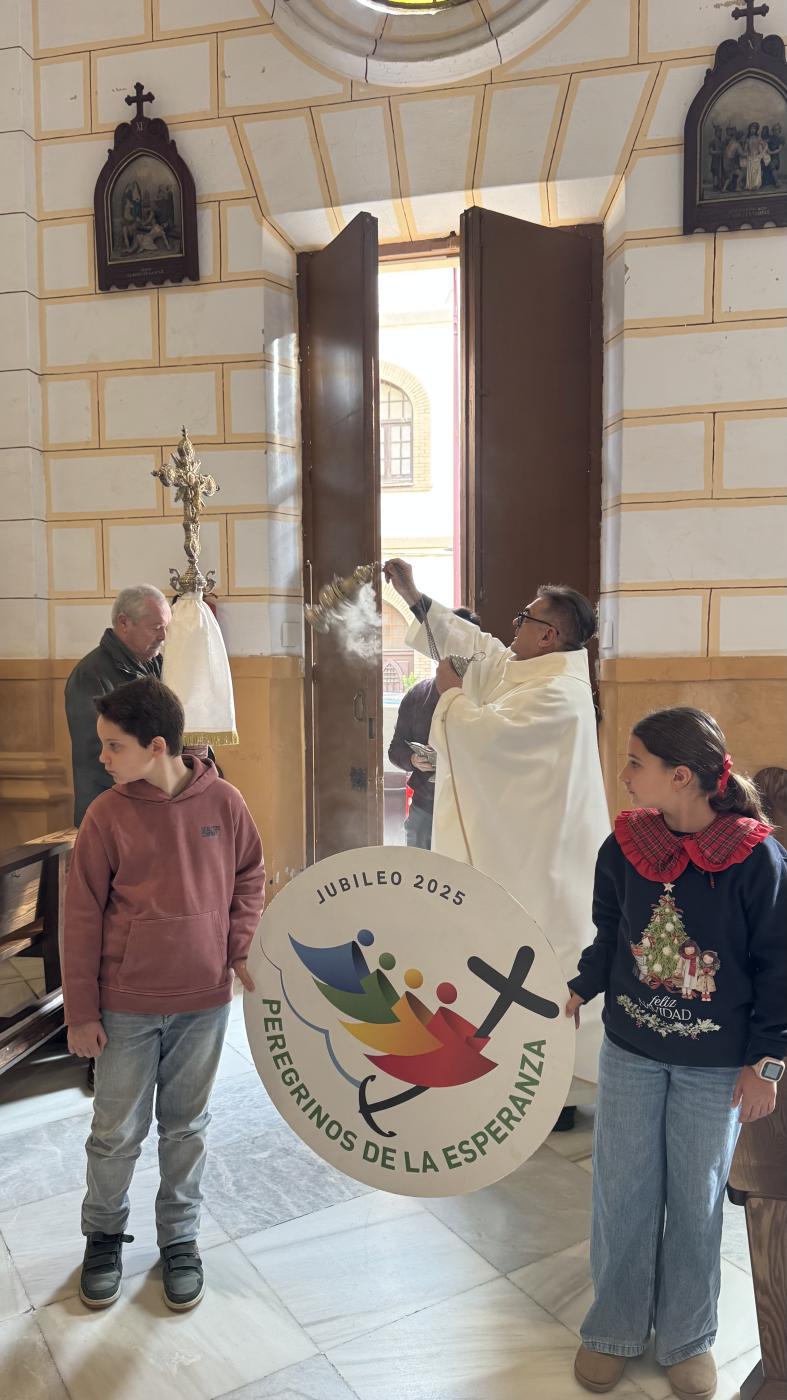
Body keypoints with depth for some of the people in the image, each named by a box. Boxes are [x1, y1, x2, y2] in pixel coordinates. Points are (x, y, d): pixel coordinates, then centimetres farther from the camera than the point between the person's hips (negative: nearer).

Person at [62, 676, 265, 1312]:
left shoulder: (223, 801, -10)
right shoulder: (107, 815, -13)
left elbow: (249, 874, 6)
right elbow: (82, 918, -7)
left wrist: (241, 947, -4)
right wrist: (81, 1011, -4)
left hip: (204, 999, 1)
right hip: (126, 1006, -1)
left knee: (186, 1127, 17)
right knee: (117, 1132, 13)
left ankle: (180, 1236, 37)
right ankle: (104, 1234, 38)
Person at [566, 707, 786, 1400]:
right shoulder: (623, 846, -8)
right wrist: (578, 992, -5)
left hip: (716, 1065, -2)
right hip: (630, 1050, 3)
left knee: (696, 1199, 14)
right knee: (622, 1192, 14)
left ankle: (687, 1338, 38)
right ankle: (614, 1329, 36)